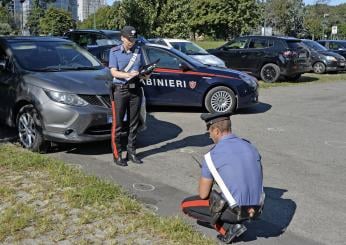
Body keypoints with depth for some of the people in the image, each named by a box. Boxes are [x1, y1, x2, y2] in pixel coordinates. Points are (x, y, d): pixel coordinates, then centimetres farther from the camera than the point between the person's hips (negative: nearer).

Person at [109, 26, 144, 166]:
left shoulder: (138, 51, 12)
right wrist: (129, 74, -25)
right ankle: (117, 155, 4)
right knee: (117, 124, -3)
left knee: (134, 123, 8)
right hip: (120, 90, -4)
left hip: (135, 90, 4)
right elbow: (114, 72, -9)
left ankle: (131, 153, 18)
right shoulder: (115, 52, 0)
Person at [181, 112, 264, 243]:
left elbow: (203, 194, -4)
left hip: (233, 210, -7)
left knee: (186, 205, 13)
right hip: (255, 208, 7)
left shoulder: (211, 156, -12)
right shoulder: (250, 147, 6)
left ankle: (229, 228, 2)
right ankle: (233, 223, 16)